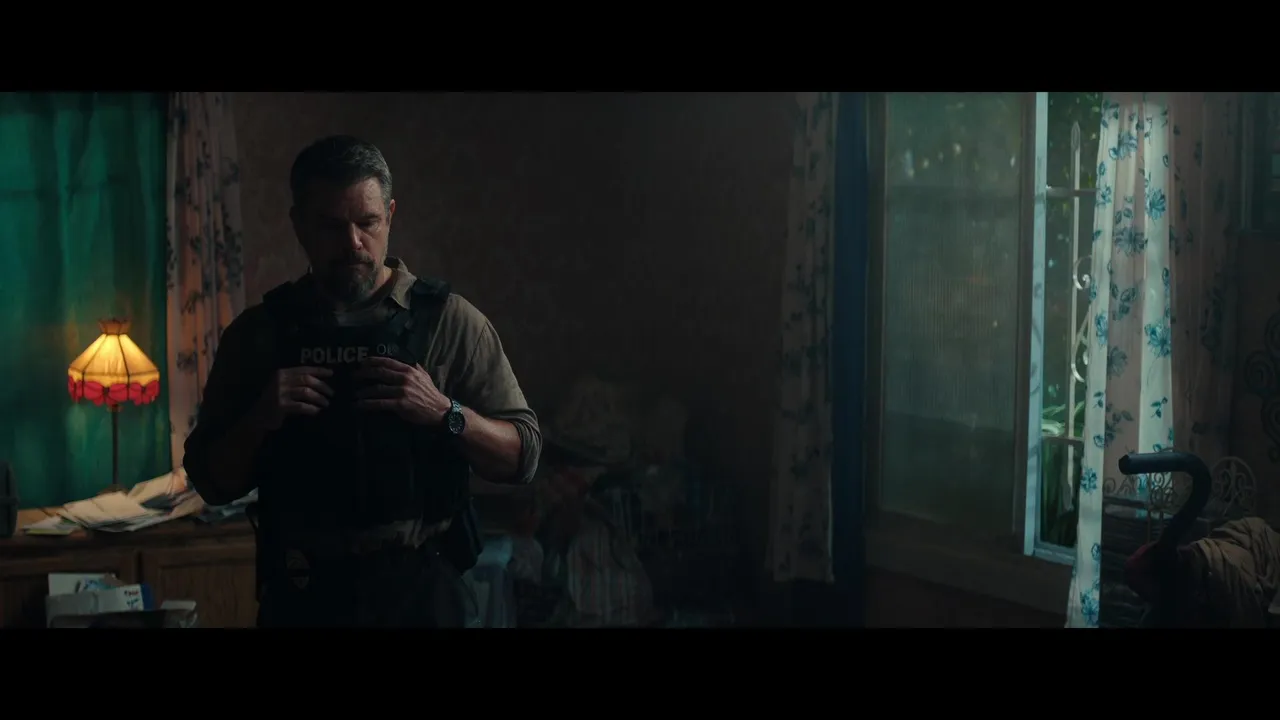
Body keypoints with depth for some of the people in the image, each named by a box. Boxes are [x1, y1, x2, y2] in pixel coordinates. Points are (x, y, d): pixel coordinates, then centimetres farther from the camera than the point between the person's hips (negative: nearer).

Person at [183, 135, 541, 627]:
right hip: (301, 592, 1)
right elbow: (212, 484, 4)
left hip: (420, 589, -1)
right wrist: (258, 419, -14)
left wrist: (444, 413, -20)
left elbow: (521, 456, -3)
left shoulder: (451, 321, -3)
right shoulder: (258, 333, 2)